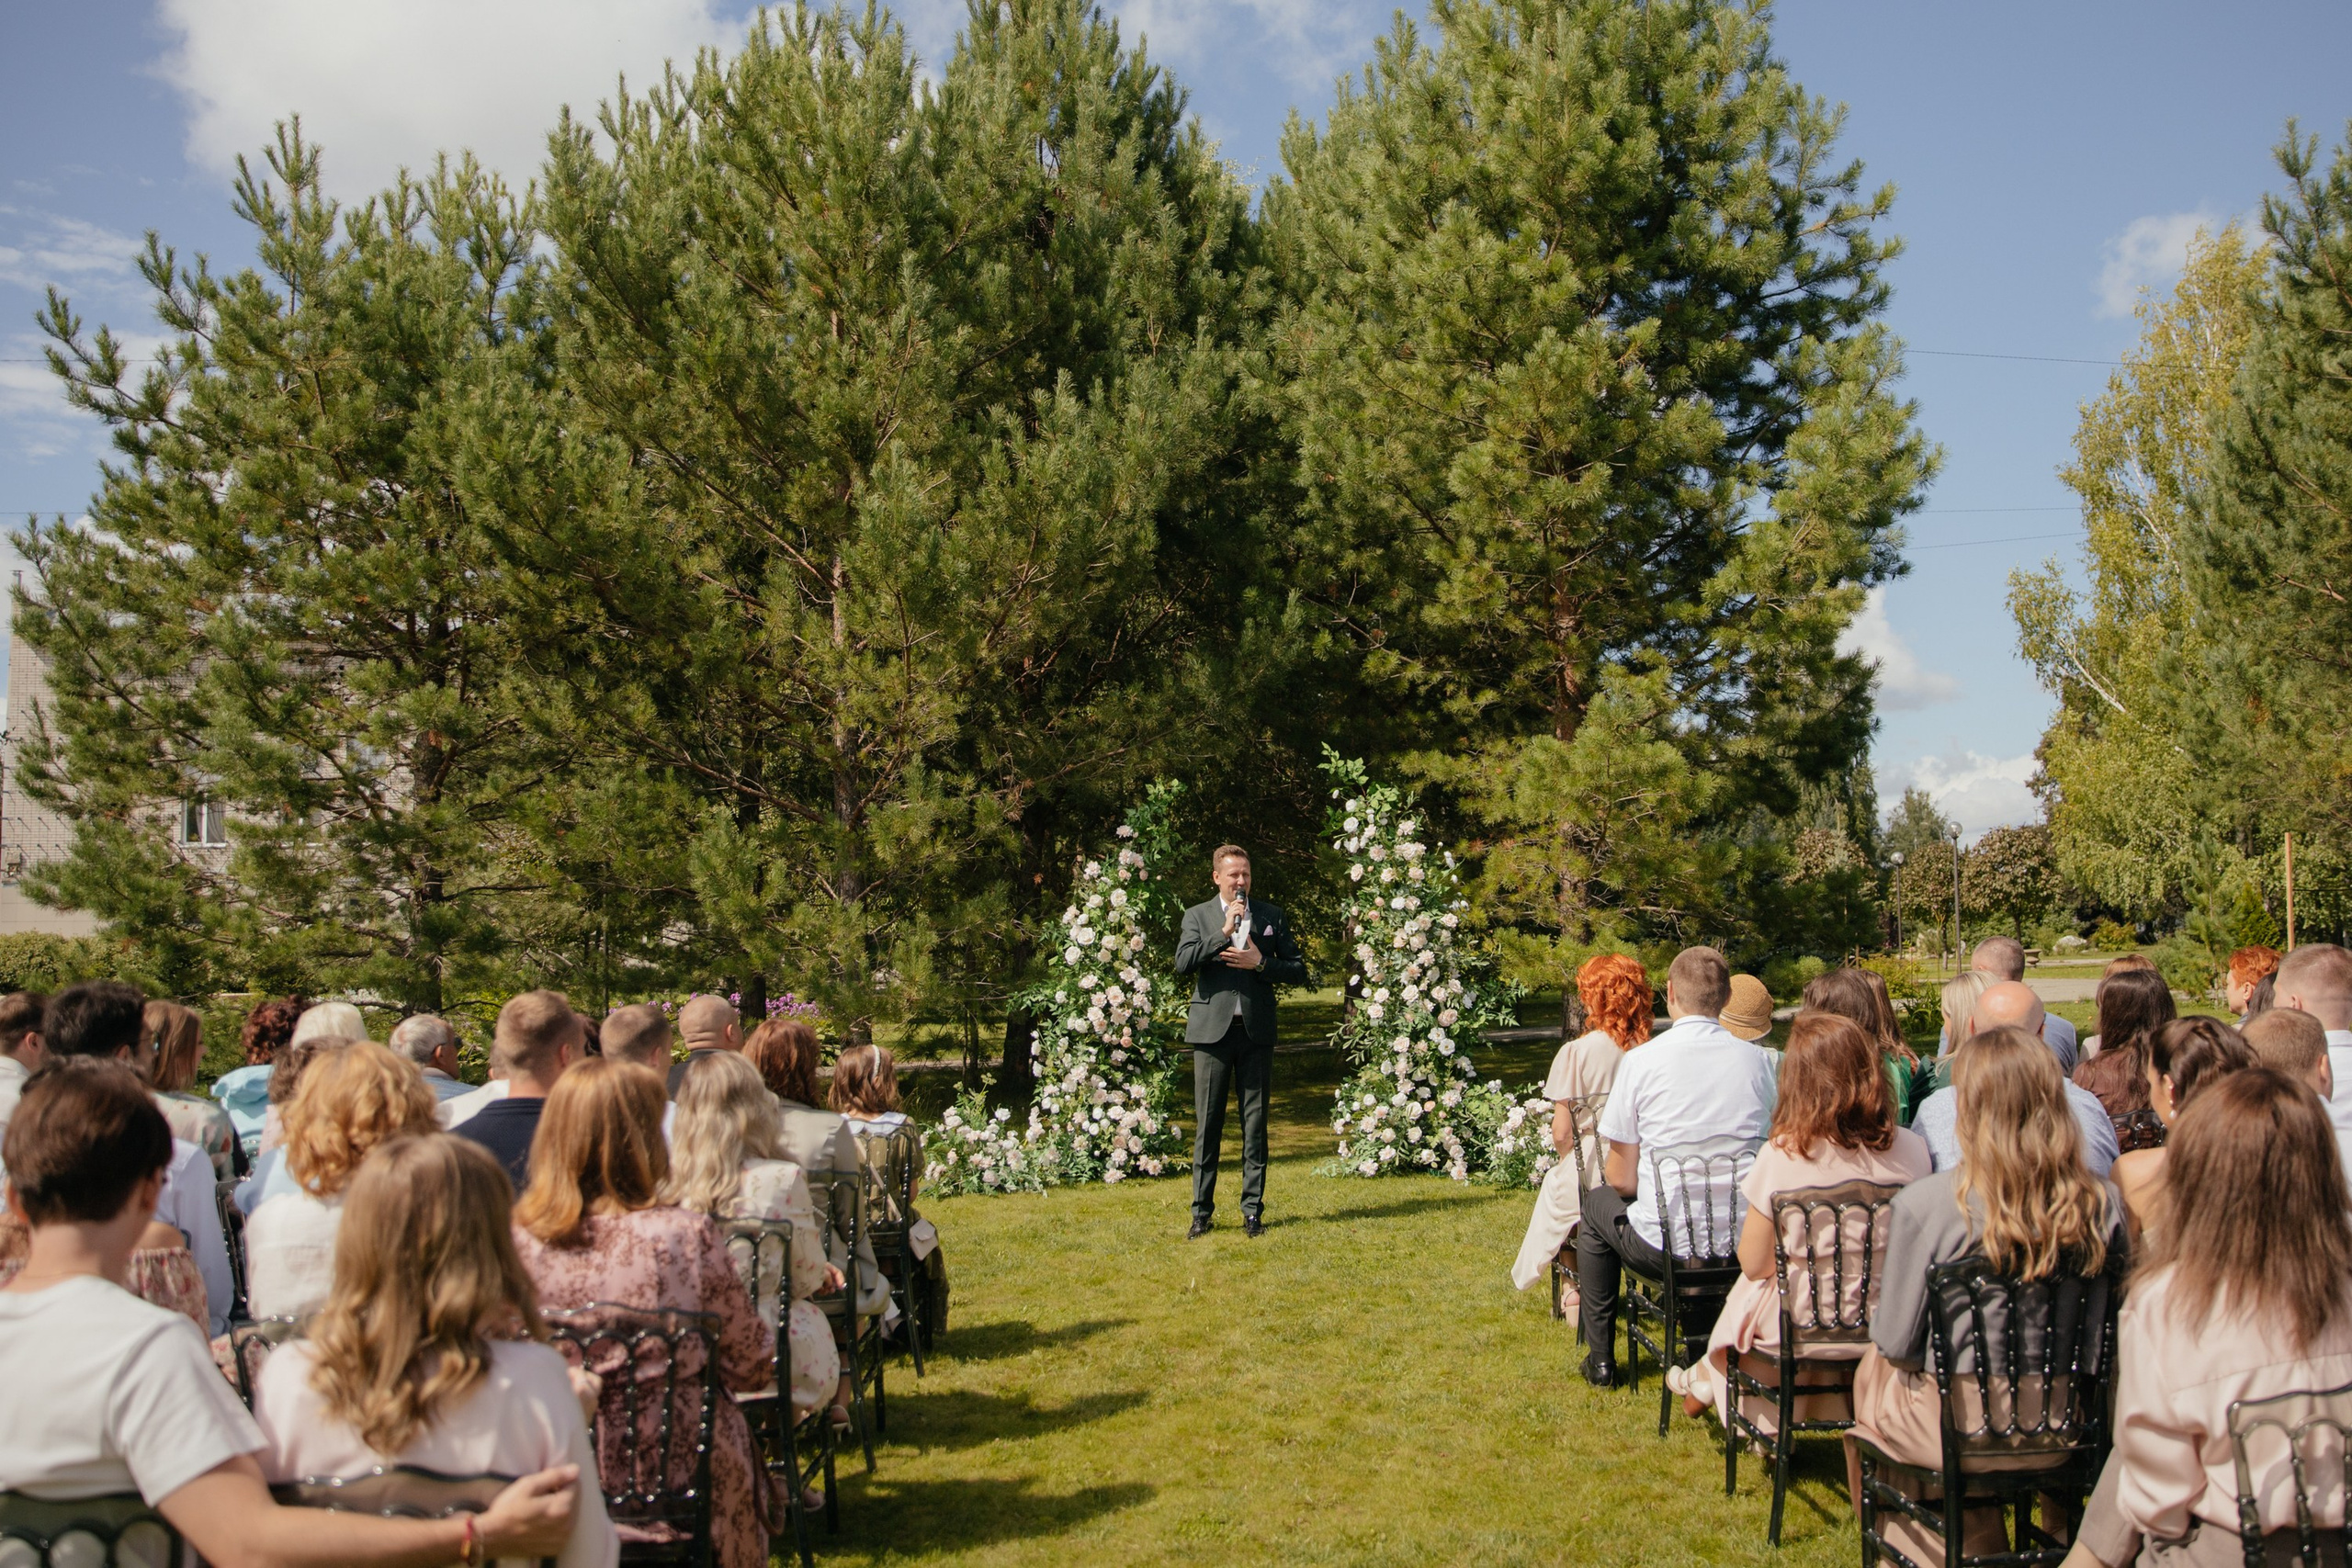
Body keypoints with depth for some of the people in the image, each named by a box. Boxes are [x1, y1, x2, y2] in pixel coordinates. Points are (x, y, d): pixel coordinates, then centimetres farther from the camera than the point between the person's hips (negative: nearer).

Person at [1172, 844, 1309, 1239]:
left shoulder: (1272, 916, 11)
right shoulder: (1198, 916, 8)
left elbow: (1298, 971, 9)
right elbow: (1183, 963, -8)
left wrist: (1260, 963, -7)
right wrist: (1223, 932, -14)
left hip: (1256, 1030, 1)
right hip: (1212, 1029, -1)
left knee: (1255, 1123, 3)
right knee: (1208, 1123, 1)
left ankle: (1253, 1211, 9)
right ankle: (1202, 1212, 8)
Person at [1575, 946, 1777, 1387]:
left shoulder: (1641, 1060, -12)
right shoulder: (1756, 1058, -2)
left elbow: (1621, 1179, -6)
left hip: (1666, 1244, -3)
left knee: (1597, 1203, 27)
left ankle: (1600, 1359, 32)